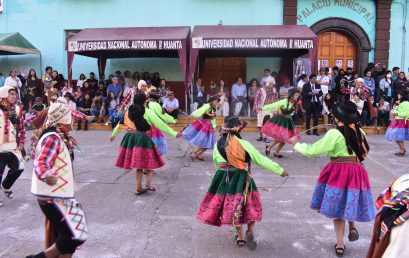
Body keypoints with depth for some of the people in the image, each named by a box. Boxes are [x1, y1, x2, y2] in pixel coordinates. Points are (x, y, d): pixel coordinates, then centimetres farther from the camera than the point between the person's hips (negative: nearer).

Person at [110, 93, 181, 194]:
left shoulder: (129, 112, 11)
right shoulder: (148, 112, -5)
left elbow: (120, 124, 22)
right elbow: (160, 124, -9)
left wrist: (113, 135, 38)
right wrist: (174, 133, -6)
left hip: (131, 138, 6)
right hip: (144, 139, -5)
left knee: (139, 165, 14)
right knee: (150, 162, 8)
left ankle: (139, 188, 16)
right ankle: (148, 183, -7)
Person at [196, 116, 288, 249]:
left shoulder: (218, 144, -1)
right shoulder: (244, 144, -13)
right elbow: (261, 160, -7)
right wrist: (280, 170, 2)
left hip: (224, 179, 4)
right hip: (241, 180, -3)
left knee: (233, 207, 16)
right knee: (251, 206, 14)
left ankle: (241, 237, 23)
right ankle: (250, 232, -4)